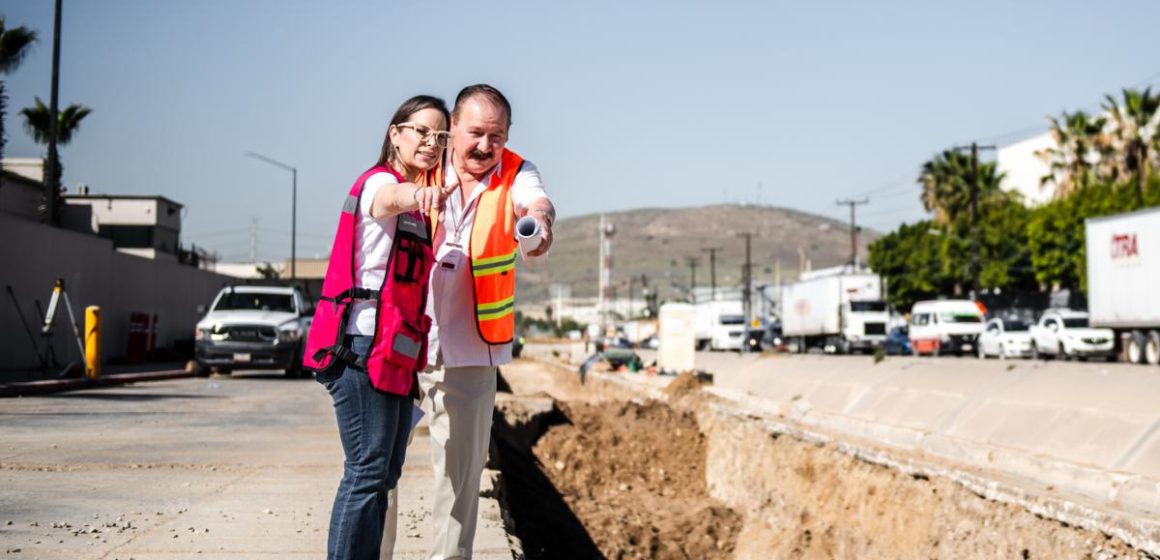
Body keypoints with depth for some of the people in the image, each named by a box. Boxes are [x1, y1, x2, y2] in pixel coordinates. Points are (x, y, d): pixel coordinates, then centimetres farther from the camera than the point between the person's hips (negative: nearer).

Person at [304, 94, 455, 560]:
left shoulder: (414, 212, 22)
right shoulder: (380, 182, -7)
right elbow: (391, 198, -36)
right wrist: (417, 194, -58)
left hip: (396, 354, 10)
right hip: (363, 348, -10)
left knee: (385, 473, 11)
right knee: (369, 471, -11)